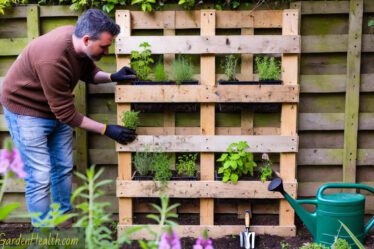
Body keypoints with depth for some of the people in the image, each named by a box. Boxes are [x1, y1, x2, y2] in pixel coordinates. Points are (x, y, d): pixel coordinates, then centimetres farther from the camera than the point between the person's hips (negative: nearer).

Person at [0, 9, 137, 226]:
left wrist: (112, 77, -14)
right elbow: (66, 114, -28)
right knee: (40, 177, -7)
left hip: (57, 108, 8)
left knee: (64, 168, 12)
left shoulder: (80, 42, -15)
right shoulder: (53, 60, -37)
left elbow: (88, 72, 6)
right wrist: (106, 130, -25)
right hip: (27, 110, -8)